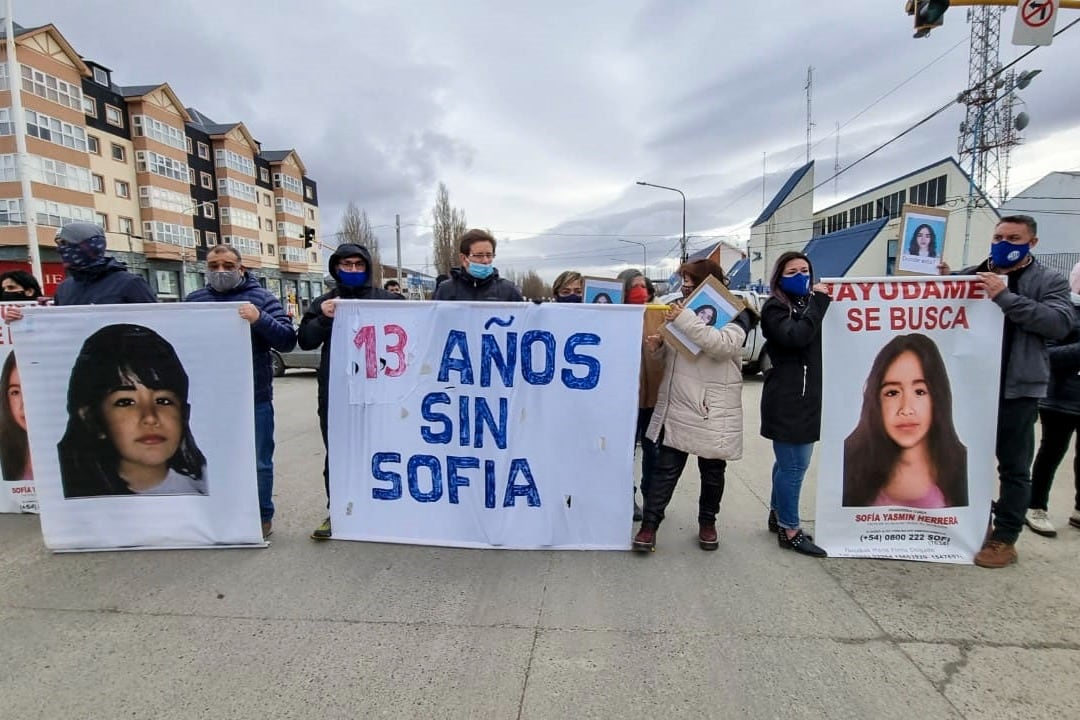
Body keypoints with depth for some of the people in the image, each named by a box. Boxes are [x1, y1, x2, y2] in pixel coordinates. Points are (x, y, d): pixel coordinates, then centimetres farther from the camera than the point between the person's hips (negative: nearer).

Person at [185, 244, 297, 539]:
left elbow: (287, 340, -7)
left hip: (254, 398, -3)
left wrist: (259, 320, -23)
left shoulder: (260, 297, 0)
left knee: (258, 462, 6)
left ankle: (262, 517, 21)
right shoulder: (194, 300, 11)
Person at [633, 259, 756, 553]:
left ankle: (707, 522, 31)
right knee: (666, 468, 4)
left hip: (714, 409, -3)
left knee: (712, 471, 12)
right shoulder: (685, 308, 16)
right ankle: (649, 524, 10)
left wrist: (685, 321, -25)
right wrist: (658, 345, -1)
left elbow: (723, 345, -24)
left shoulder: (736, 314, -2)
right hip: (677, 406, 4)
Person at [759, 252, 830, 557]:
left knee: (789, 462, 16)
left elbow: (823, 342, 18)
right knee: (793, 466, -4)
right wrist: (819, 302, -17)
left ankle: (777, 514, 30)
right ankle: (790, 531, 7)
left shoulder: (808, 303, 18)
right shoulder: (774, 308, -7)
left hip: (808, 396, 8)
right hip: (787, 399, -8)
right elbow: (795, 337, -24)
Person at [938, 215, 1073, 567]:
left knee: (1013, 466, 6)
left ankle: (1004, 539, 19)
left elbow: (1060, 323, -13)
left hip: (1018, 388, -3)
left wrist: (1005, 297, -19)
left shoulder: (1049, 281, 1)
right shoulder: (970, 275, 7)